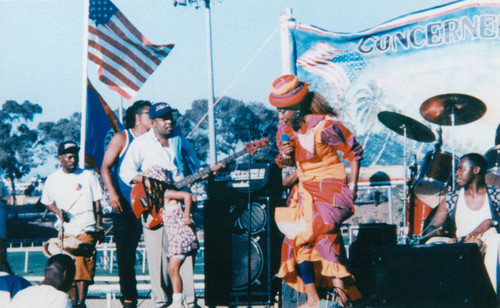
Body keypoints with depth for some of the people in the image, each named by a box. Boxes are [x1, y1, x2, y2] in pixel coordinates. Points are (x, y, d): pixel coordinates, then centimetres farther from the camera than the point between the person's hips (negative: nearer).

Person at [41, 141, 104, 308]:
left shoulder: (88, 176, 5)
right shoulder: (53, 179, 8)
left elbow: (97, 202, 9)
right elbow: (47, 202, 20)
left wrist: (99, 226, 5)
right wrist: (58, 211, 0)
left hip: (87, 229, -2)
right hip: (65, 231, 2)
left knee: (83, 264, -14)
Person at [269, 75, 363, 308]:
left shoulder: (325, 126, -16)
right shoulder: (285, 129, 3)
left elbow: (354, 152, -5)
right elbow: (285, 163, 16)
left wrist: (352, 187, -8)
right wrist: (285, 155, -9)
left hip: (331, 188, -6)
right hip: (305, 190, 7)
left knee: (320, 227, -29)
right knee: (298, 238, -7)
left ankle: (340, 288, -18)